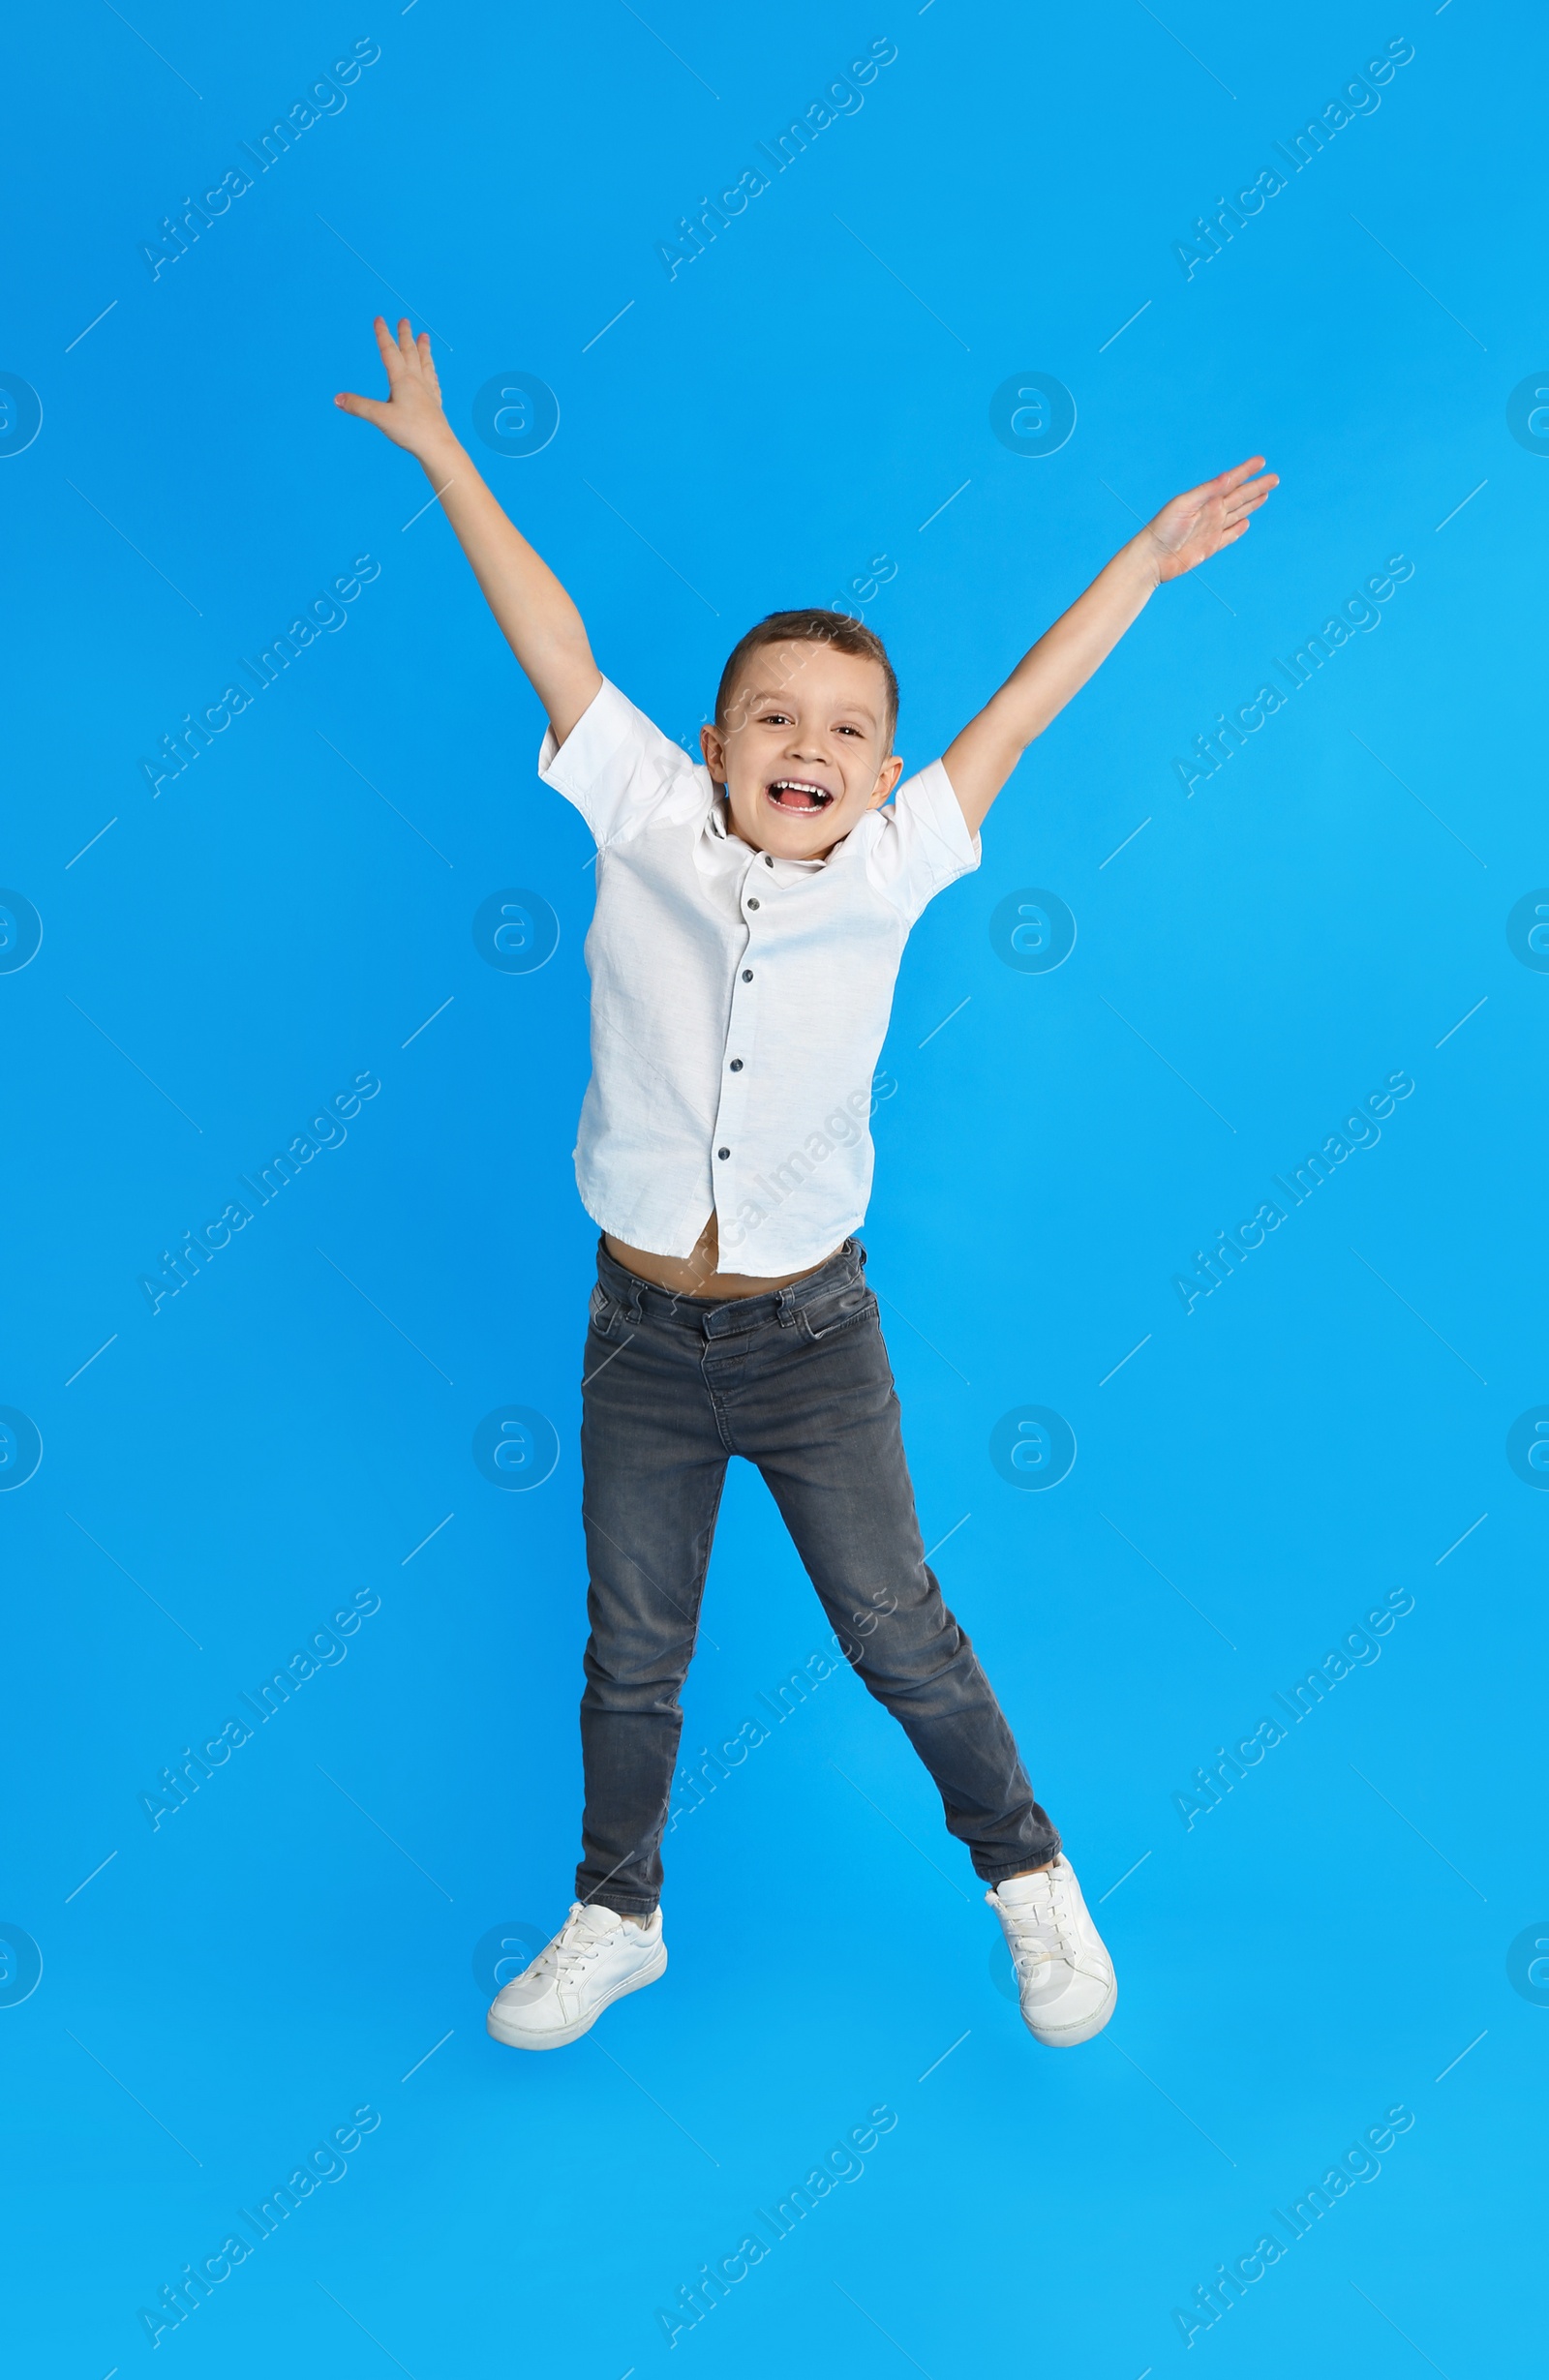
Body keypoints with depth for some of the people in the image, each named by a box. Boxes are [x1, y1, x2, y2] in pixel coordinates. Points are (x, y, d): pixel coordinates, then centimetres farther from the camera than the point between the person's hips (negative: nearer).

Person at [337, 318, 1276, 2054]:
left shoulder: (888, 874, -5)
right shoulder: (645, 827, -5)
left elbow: (1017, 708, 1)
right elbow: (552, 641, -3)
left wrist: (1146, 560, 8)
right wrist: (441, 458, 2)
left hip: (812, 1339, -1)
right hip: (643, 1337, 1)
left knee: (899, 1635, 10)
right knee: (632, 1655, 16)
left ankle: (1028, 1876, 35)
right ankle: (615, 1918, 39)